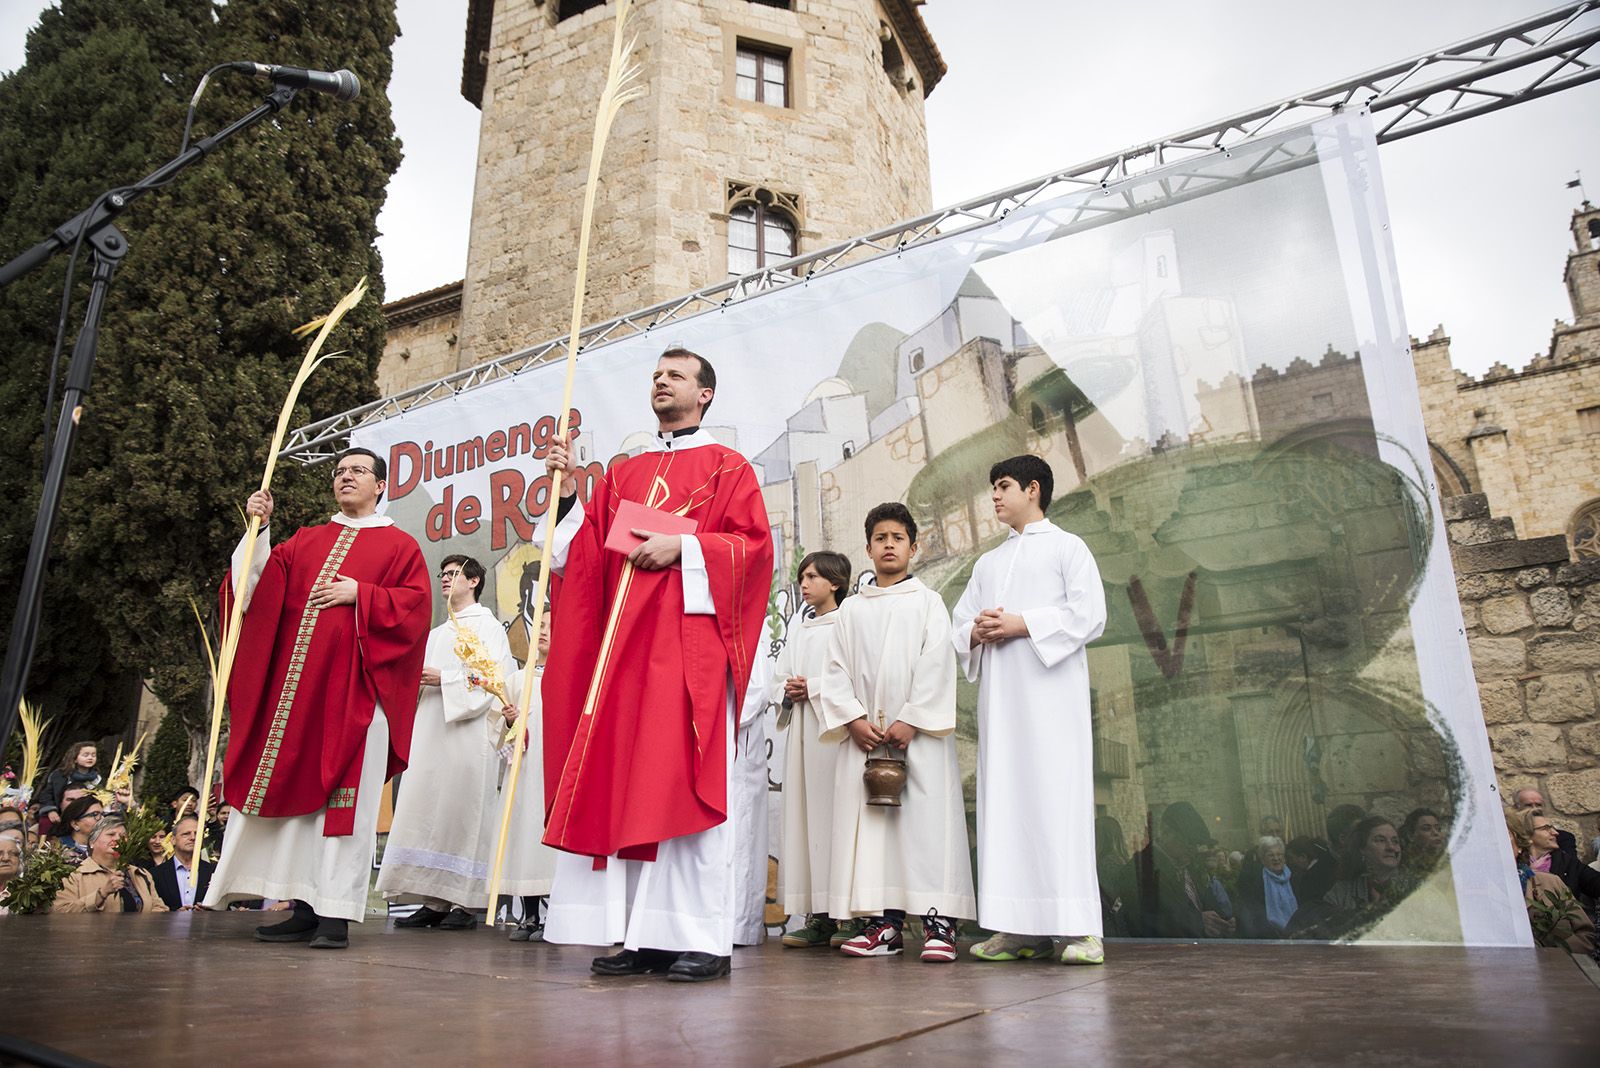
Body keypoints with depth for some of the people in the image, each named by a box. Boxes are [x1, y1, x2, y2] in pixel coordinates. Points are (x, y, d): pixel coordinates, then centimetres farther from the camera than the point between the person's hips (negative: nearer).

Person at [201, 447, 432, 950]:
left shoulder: (399, 546, 7)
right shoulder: (305, 541, 21)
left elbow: (416, 605, -4)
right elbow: (258, 584, 9)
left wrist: (359, 594, -12)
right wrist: (258, 527, -1)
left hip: (354, 690, -5)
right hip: (296, 688, 5)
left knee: (343, 799, -6)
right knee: (294, 791, 5)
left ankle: (335, 914, -3)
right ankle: (305, 909, 13)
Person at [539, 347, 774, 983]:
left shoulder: (726, 467, 9)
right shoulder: (621, 475, 23)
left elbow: (754, 544, -3)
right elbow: (586, 548, 15)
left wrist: (683, 545, -13)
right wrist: (569, 493, 1)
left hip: (690, 639, -5)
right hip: (624, 642, 5)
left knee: (690, 784, -9)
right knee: (626, 782, 2)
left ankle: (704, 940, -4)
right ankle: (645, 936, 7)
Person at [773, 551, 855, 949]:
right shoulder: (797, 623, 20)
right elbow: (779, 675, 21)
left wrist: (813, 689, -12)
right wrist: (788, 691, 1)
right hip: (801, 728, 7)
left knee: (836, 812, -8)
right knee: (804, 814, 3)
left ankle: (848, 914, -2)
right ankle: (817, 916, 8)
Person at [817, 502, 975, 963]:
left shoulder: (927, 602, 8)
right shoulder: (851, 609, 16)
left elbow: (936, 666, -3)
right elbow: (836, 670, 10)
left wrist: (910, 721, -12)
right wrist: (854, 719, -5)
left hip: (919, 734, -3)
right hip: (864, 733, 3)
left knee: (927, 821, -7)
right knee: (870, 823, 1)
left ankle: (938, 923, -4)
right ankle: (885, 923, 8)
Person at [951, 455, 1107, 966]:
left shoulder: (1066, 546, 7)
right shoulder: (987, 563, 24)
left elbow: (1089, 614, -6)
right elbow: (958, 626, 20)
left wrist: (1021, 624, -13)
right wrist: (978, 631, -3)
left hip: (1051, 690, -6)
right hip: (998, 694, 6)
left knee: (1059, 796, -10)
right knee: (1004, 800, 0)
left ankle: (1080, 928, -6)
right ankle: (1021, 928, 4)